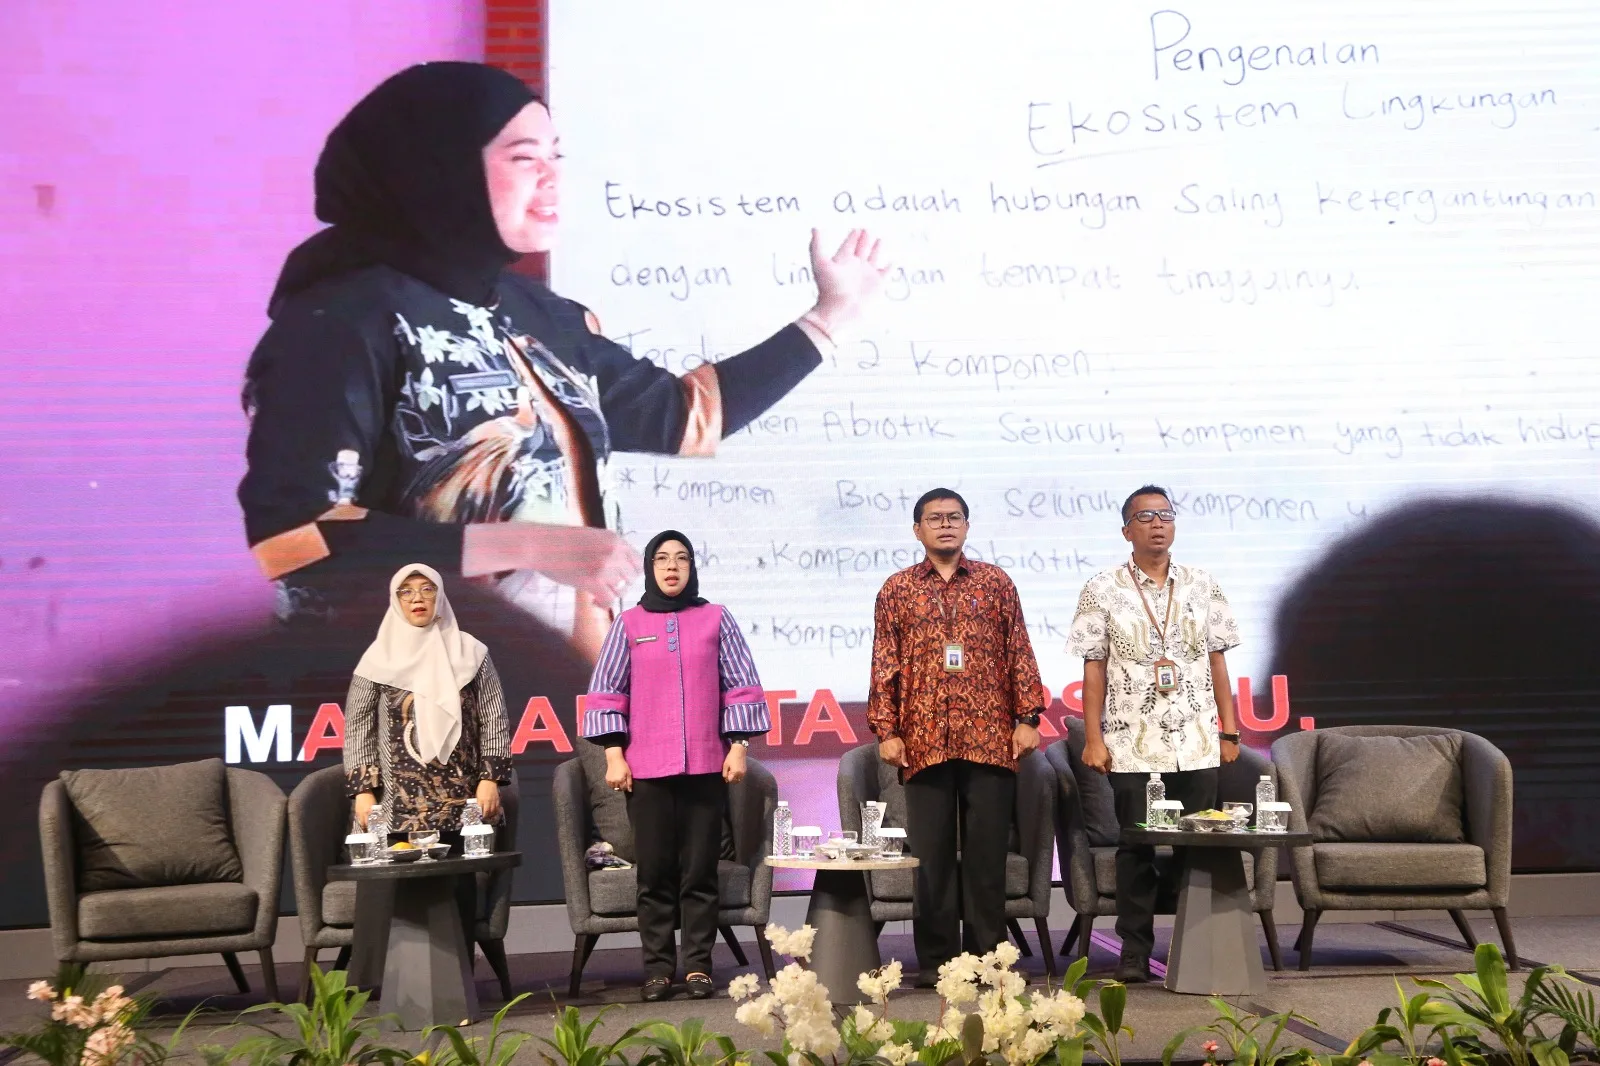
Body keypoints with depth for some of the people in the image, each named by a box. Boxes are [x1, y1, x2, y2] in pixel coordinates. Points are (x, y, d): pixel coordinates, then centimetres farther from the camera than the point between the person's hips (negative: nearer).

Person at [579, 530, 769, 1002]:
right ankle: (657, 968, 7)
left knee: (700, 870, 1)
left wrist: (739, 746, 1)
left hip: (706, 766, 0)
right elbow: (606, 692, 7)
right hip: (646, 768, 0)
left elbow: (741, 687, 7)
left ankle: (697, 966, 7)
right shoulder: (629, 623, 7)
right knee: (654, 871, 1)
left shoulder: (716, 619, 7)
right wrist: (614, 754, 0)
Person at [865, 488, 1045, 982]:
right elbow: (884, 664, 7)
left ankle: (986, 955, 10)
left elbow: (1019, 654, 8)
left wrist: (1027, 718, 0)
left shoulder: (995, 582, 11)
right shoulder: (897, 589, 10)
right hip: (924, 741, 0)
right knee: (930, 853, 2)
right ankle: (936, 959, 9)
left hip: (990, 738, 0)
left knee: (987, 850, 2)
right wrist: (886, 730, -1)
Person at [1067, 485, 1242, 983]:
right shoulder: (1103, 590, 2)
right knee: (1136, 847, 1)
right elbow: (1093, 667, 0)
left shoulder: (1202, 586, 9)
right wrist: (1093, 737, -5)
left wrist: (1230, 731, 7)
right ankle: (1134, 951, 9)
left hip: (1197, 741, 2)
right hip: (1132, 742, -2)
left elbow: (1217, 661, 11)